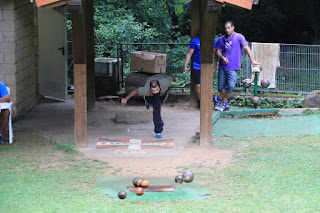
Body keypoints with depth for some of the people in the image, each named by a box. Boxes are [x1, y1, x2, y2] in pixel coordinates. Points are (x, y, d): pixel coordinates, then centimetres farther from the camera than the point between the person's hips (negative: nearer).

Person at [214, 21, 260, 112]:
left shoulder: (239, 37, -2)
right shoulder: (221, 39, 9)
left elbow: (246, 48, -7)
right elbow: (218, 51, 12)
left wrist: (252, 60, -15)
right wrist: (222, 57, -10)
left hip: (233, 67, -4)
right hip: (222, 67, 4)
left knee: (230, 86, -17)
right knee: (221, 86, 5)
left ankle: (218, 99, 0)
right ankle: (225, 104, 17)